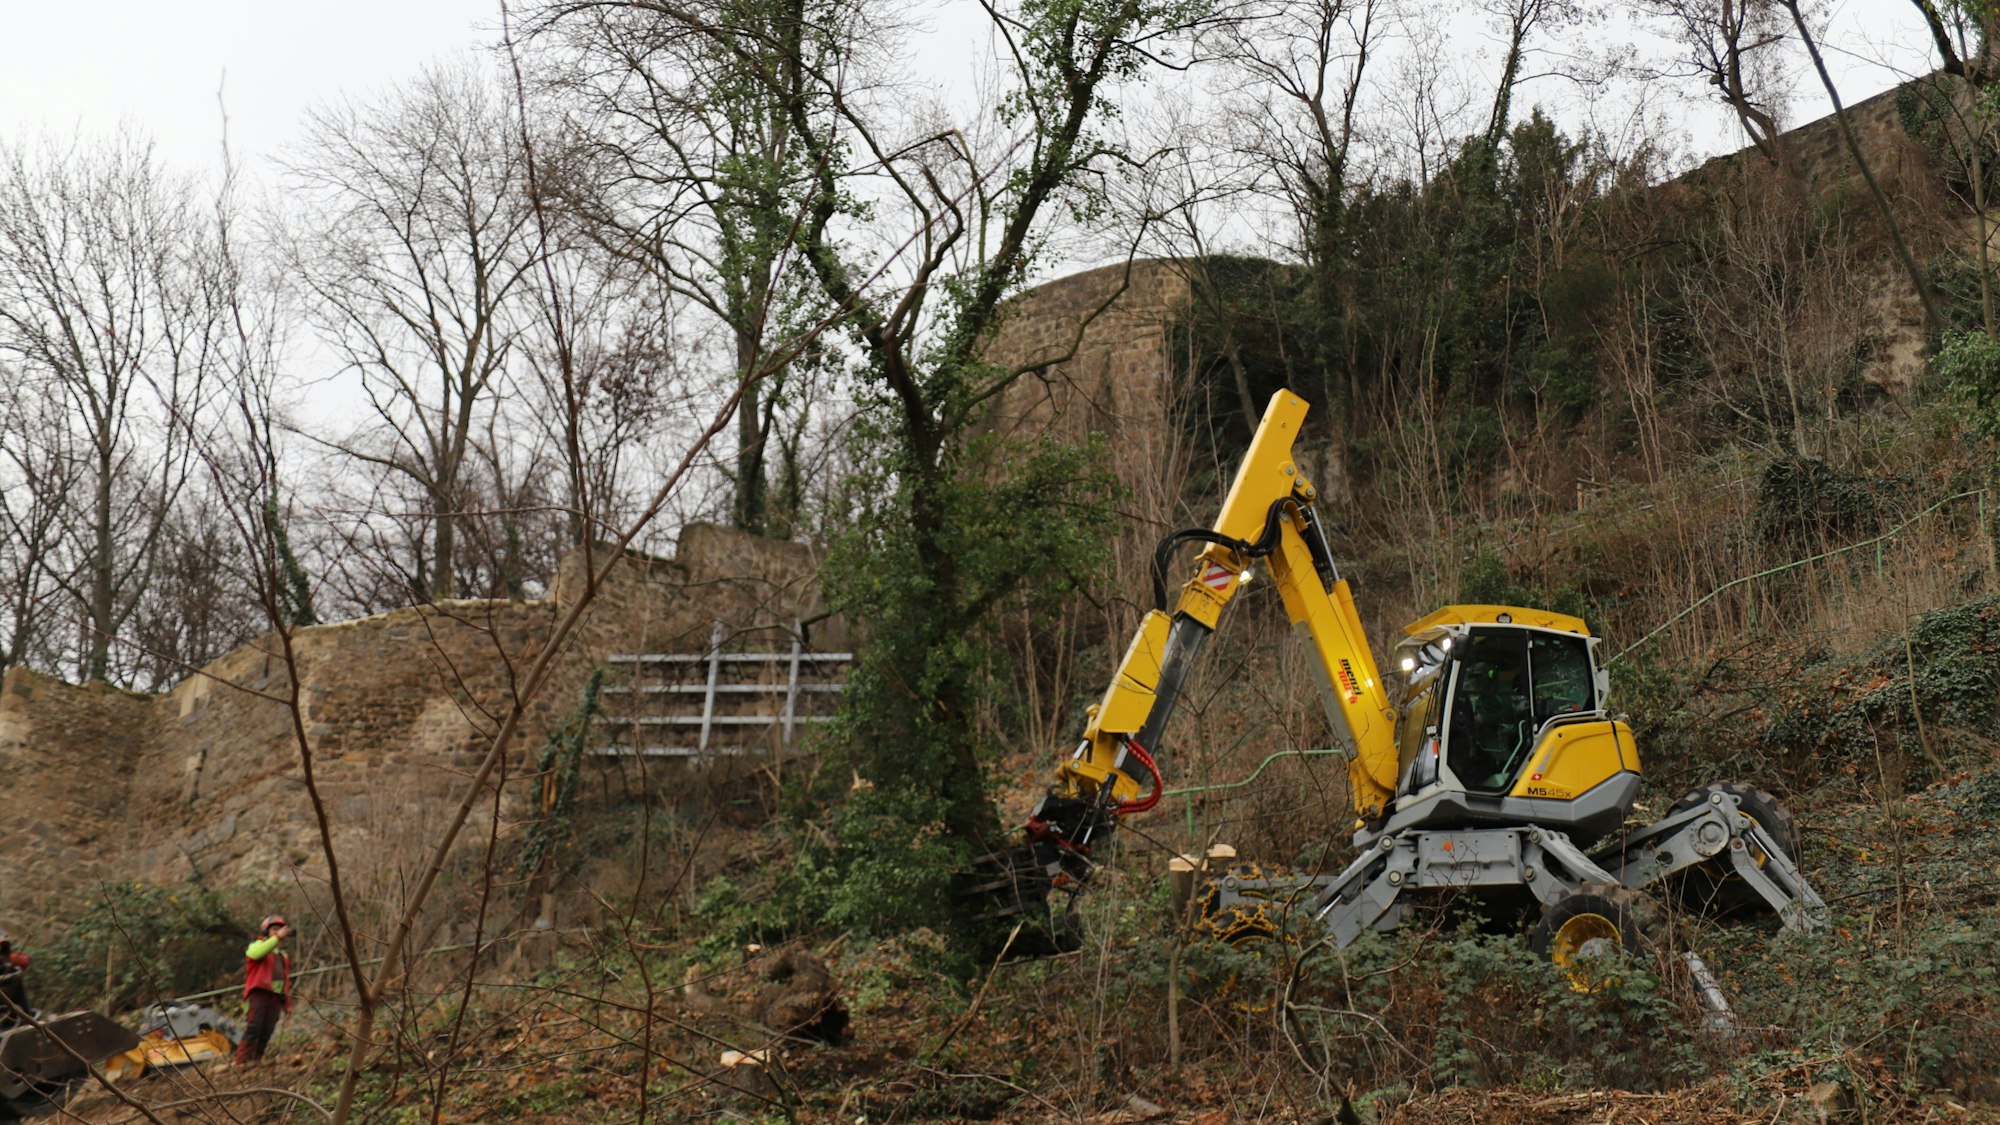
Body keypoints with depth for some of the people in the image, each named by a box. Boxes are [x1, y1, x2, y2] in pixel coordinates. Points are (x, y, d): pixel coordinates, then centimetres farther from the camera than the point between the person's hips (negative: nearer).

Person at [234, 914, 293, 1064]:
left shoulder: (282, 955, 29)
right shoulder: (258, 945, 9)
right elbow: (256, 953, -18)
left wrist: (287, 1002, 23)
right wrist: (277, 938, -22)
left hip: (276, 996, 6)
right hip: (260, 993, -6)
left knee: (266, 1033, -3)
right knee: (253, 1028, -17)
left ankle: (256, 1061, -3)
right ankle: (241, 1062, -21)